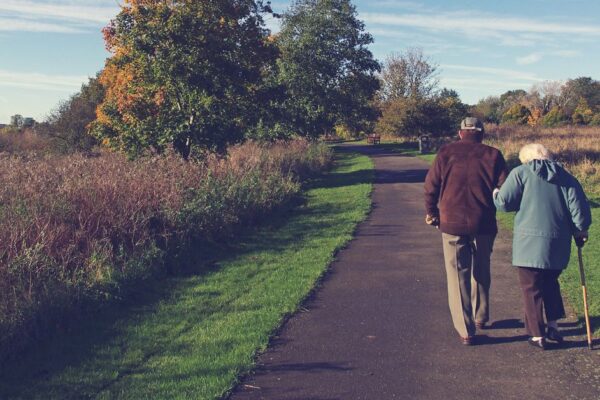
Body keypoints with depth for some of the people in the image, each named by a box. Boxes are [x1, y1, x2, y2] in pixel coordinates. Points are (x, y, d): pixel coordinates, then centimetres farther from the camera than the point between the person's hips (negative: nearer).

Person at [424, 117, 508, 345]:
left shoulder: (446, 153, 0)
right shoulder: (492, 155, 1)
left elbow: (430, 186, 0)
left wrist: (432, 212, 14)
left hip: (452, 224, -1)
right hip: (484, 225, 1)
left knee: (458, 276, 5)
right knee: (481, 272, 21)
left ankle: (465, 331, 4)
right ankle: (481, 318, 35)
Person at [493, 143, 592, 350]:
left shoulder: (520, 173, -2)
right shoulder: (565, 176, 9)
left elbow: (504, 202, -9)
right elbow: (579, 207, 3)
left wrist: (495, 194, 13)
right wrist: (580, 230, 17)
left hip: (530, 242, -4)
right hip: (558, 244, 5)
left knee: (532, 288, 6)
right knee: (551, 283, 24)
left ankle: (537, 335, 10)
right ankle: (553, 326, 25)